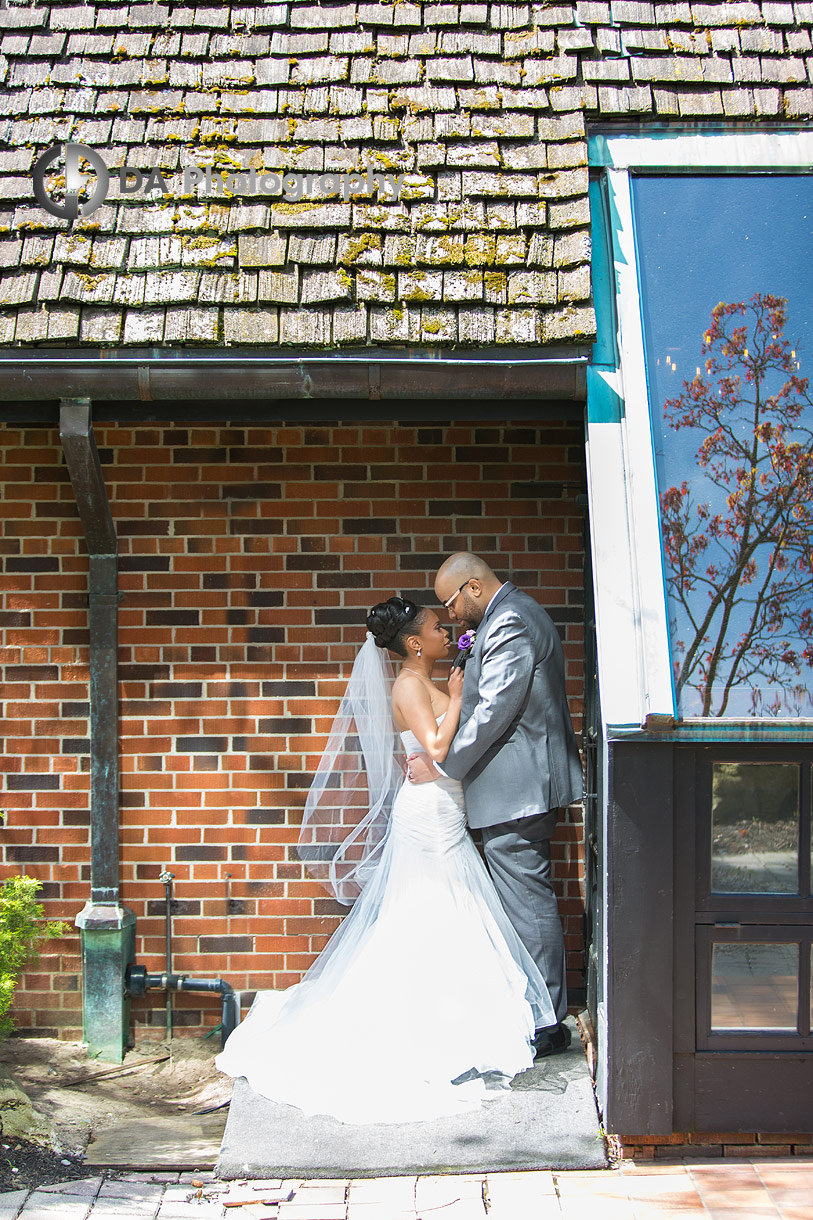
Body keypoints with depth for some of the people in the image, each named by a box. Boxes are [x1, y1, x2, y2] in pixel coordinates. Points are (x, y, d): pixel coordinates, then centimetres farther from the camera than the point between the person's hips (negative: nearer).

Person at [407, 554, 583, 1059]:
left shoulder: (508, 624, -17)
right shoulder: (523, 613, 17)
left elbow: (494, 711, -21)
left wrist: (441, 765, -13)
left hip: (514, 791, -11)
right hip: (530, 787, 11)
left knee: (529, 904, -4)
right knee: (530, 901, 15)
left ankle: (546, 1024, 3)